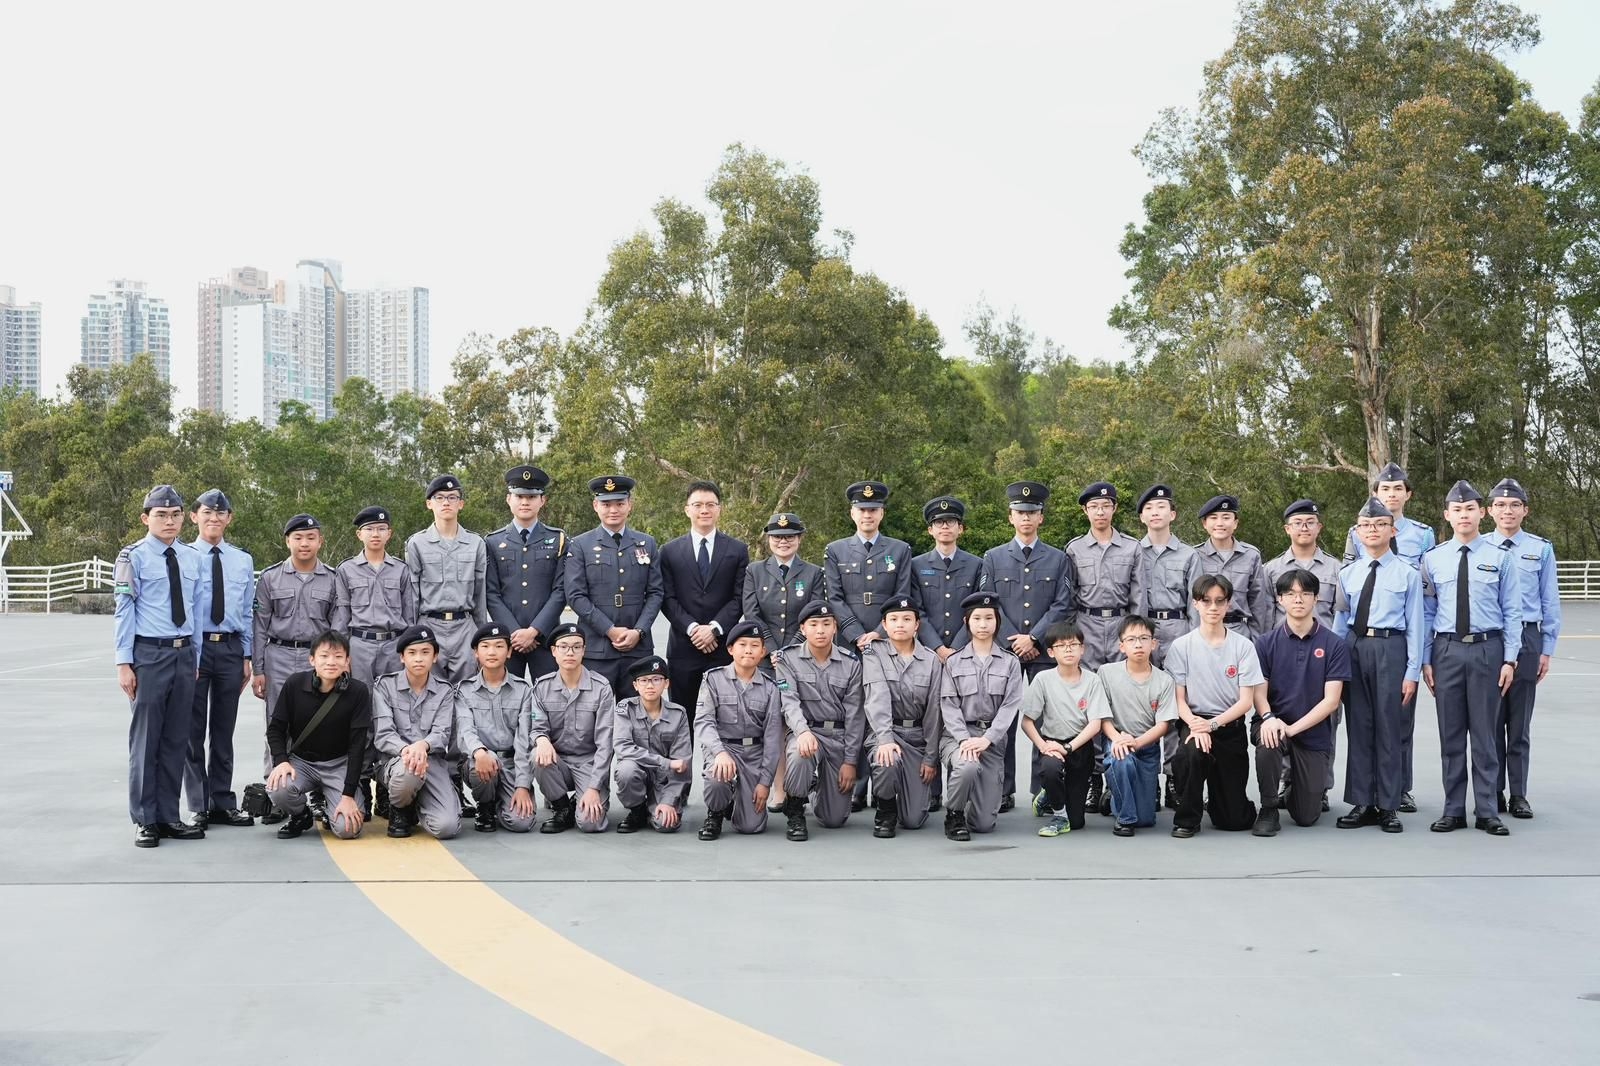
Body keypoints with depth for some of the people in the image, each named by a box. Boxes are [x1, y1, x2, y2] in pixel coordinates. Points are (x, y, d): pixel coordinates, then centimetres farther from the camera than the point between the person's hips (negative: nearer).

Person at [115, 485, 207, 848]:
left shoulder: (192, 558, 10)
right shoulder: (133, 557, -5)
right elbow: (125, 612, -7)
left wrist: (195, 659, 12)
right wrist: (124, 663, -11)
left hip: (185, 654, 5)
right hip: (150, 654, -5)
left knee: (177, 740, 10)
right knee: (146, 739, 1)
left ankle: (169, 816, 20)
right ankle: (144, 820, 11)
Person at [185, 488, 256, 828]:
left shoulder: (243, 561, 8)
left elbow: (247, 612, 11)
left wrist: (246, 657, 8)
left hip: (231, 648, 3)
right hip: (193, 647, -3)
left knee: (224, 732, 11)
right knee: (193, 731, 3)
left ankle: (223, 804, 20)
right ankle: (199, 808, 12)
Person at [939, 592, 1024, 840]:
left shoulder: (1010, 662, 6)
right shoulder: (954, 662, 7)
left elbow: (1010, 706, -3)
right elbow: (949, 706, -1)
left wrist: (986, 739, -17)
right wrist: (964, 739, -18)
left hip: (993, 739, 1)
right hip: (957, 735, 0)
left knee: (985, 823, -8)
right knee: (968, 766, -37)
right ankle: (954, 815, -7)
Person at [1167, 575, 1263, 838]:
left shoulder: (1243, 646, -2)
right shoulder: (1182, 646, -2)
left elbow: (1246, 700, -4)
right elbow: (1179, 699, -2)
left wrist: (1212, 724, -19)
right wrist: (1194, 724, -22)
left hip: (1231, 727, 1)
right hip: (1194, 721, -1)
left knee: (1235, 821, -2)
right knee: (1192, 750, -39)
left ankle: (1216, 800, 37)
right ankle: (1187, 818, -14)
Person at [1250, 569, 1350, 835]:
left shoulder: (1334, 645, -4)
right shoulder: (1266, 643, 0)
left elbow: (1331, 700, -9)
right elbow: (1259, 693, -3)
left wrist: (1292, 728, -20)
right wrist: (1269, 718, -26)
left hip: (1314, 734, 0)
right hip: (1275, 723, 0)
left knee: (1306, 817, -2)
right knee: (1268, 743, -37)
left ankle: (1292, 791, 36)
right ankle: (1268, 809, -12)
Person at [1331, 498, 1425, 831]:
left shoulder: (1408, 574, 1)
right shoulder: (1348, 573, 10)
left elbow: (1415, 625, -1)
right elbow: (1340, 620, 12)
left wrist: (1412, 672, -5)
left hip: (1391, 649, -3)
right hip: (1354, 648, 3)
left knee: (1389, 729, 1)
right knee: (1358, 727, 8)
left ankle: (1389, 807, 10)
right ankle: (1362, 804, 17)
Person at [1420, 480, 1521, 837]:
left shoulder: (1499, 558, 1)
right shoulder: (1433, 559, 4)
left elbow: (1512, 613, 1)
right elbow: (1426, 614, 6)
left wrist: (1509, 659, -5)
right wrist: (1425, 660, 2)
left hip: (1487, 650, -1)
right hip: (1446, 650, 2)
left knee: (1484, 733, 4)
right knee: (1450, 735, 7)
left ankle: (1487, 811, 12)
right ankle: (1453, 811, 16)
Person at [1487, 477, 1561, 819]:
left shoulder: (1541, 549, 4)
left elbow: (1550, 601, 5)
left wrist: (1547, 649, 2)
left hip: (1526, 639, 0)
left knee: (1519, 724, 6)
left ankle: (1519, 796, 14)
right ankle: (1492, 794, 14)